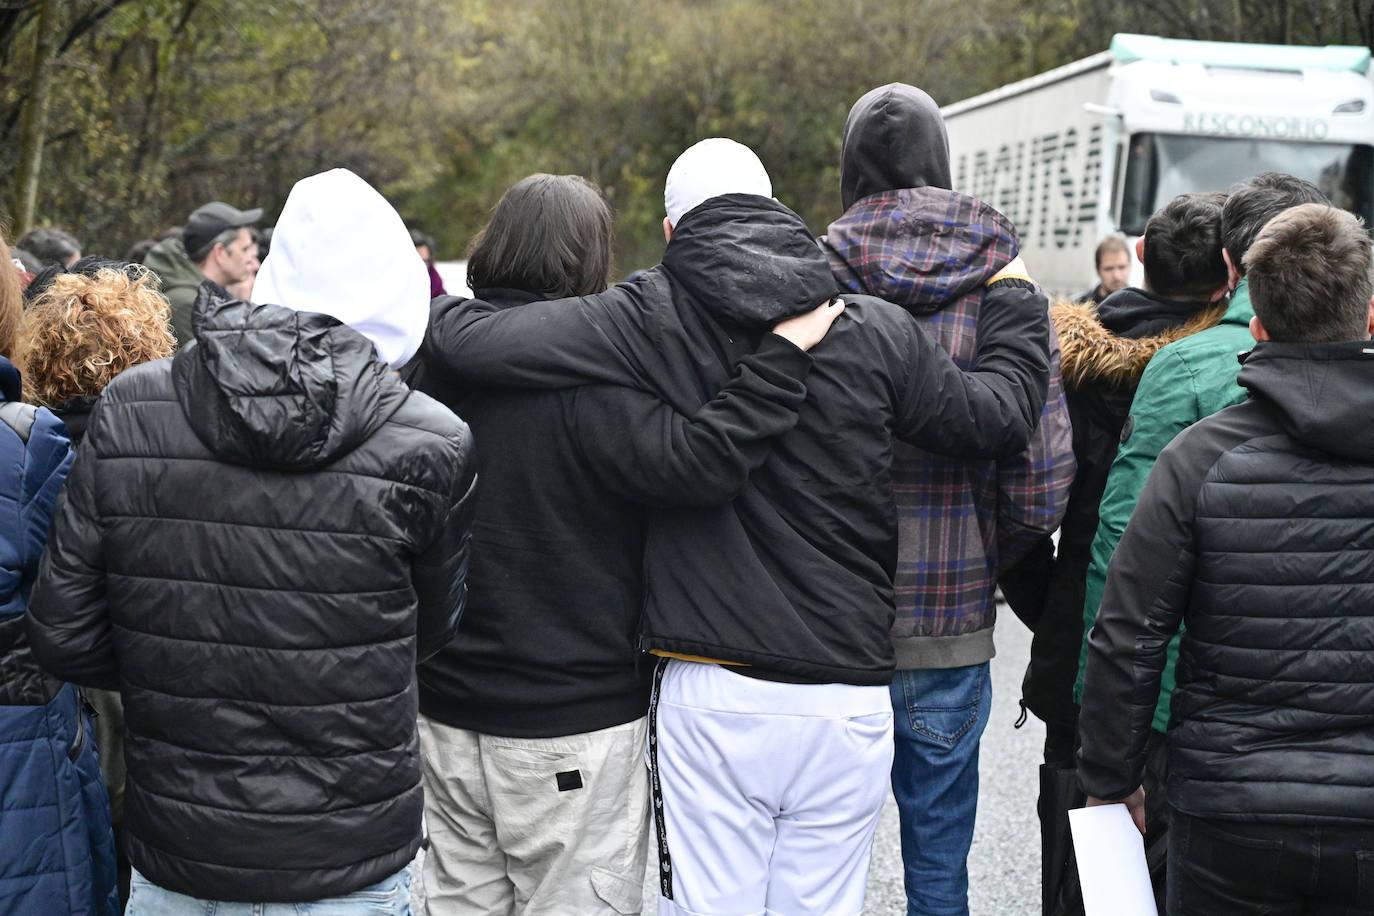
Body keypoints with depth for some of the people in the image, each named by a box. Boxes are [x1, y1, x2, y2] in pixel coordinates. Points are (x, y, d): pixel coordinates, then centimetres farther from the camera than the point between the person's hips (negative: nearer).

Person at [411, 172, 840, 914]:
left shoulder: (433, 360, 3)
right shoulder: (585, 377, -18)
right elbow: (699, 462, -28)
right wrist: (782, 353, -22)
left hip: (447, 710, 6)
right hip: (572, 724, -6)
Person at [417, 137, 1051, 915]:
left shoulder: (651, 318, -6)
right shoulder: (878, 331, 0)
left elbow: (475, 341, -12)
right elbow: (1001, 416, 8)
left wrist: (423, 300, 11)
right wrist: (1018, 301, 26)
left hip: (712, 697, -2)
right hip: (848, 698, 2)